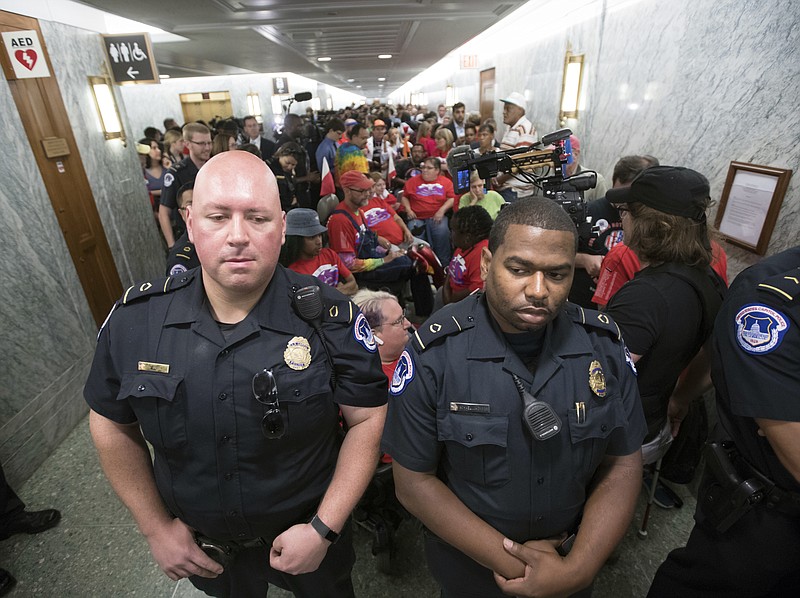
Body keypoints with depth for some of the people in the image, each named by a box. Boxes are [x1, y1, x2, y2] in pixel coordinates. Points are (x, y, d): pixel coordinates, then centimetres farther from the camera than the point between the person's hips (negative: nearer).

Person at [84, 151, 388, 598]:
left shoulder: (331, 317, -25)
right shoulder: (135, 319, -16)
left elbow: (368, 419, -17)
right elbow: (112, 424, -2)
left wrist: (324, 529, -19)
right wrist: (156, 527, -2)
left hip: (308, 534, -2)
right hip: (200, 547, 3)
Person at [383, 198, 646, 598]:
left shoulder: (603, 343, -14)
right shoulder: (433, 353, -25)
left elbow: (622, 464, -7)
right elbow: (414, 479, -18)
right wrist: (509, 561, -20)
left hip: (574, 550, 3)